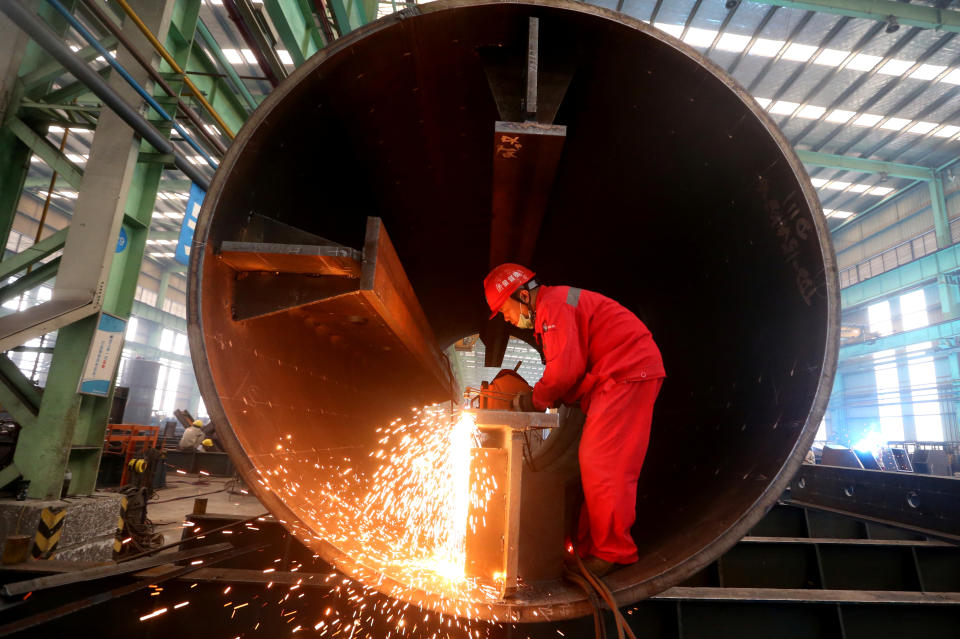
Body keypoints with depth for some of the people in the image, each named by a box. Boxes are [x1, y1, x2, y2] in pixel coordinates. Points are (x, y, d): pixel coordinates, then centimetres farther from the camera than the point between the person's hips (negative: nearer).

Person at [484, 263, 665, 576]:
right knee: (594, 462, 10)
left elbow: (566, 368, -20)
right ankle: (591, 545, 18)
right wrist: (542, 398, 5)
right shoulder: (549, 311, 20)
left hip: (629, 373, -11)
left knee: (602, 464, -11)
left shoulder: (554, 305, -13)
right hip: (618, 379, 11)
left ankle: (613, 552, -1)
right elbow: (574, 369, 17)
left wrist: (535, 400, -4)